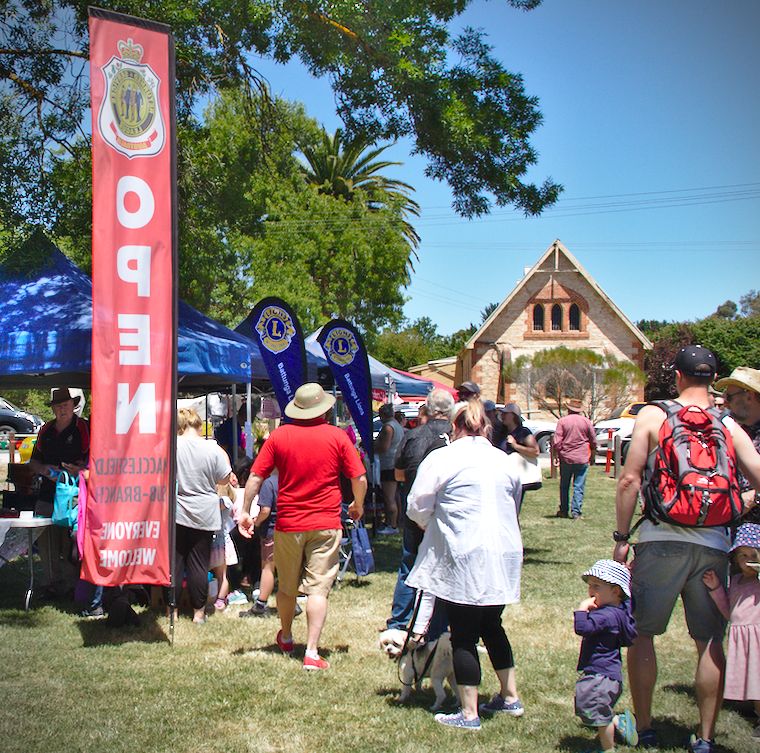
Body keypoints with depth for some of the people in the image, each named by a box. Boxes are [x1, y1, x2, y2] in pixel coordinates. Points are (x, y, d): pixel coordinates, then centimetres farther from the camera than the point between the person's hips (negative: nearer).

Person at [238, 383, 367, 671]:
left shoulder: (279, 436, -1)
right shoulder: (337, 436, -4)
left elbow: (255, 477, -1)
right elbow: (359, 479, -2)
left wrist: (245, 511, 8)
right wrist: (357, 506, 16)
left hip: (287, 523, 2)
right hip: (325, 525, -2)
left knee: (287, 587, 18)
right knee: (318, 588, -1)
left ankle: (286, 638, 38)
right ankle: (312, 653, -8)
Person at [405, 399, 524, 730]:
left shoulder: (441, 458, -6)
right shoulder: (503, 461, 11)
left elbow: (417, 507, -3)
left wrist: (434, 526, 18)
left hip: (464, 557, -6)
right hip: (504, 555, 6)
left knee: (464, 634, 1)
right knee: (491, 626, 21)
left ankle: (469, 713, 6)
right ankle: (510, 697, 30)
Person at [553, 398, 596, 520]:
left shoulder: (562, 421, -4)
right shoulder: (586, 421, 0)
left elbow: (557, 442, -8)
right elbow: (593, 442, 6)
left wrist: (558, 455, 7)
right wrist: (591, 456, 20)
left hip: (566, 458, 0)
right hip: (582, 459, 0)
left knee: (564, 486, 14)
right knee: (579, 487, 2)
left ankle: (564, 511, 21)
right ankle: (576, 512, -3)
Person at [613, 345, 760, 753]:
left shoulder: (652, 415, 0)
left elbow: (630, 479, -4)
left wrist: (621, 537, 3)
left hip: (661, 541, -2)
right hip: (712, 544, 2)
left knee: (641, 633, 12)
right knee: (710, 642, 11)